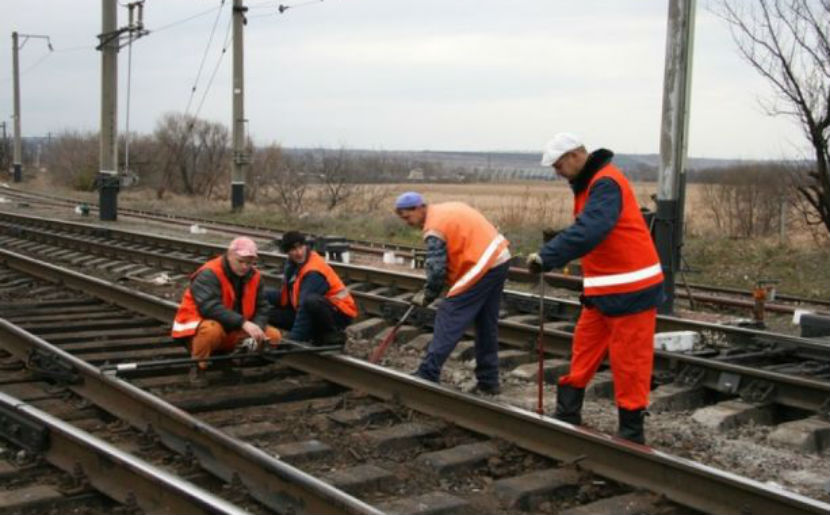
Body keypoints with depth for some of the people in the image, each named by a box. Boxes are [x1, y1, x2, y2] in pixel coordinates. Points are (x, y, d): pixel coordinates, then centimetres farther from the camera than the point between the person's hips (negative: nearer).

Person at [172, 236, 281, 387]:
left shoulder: (254, 276, 0)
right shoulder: (209, 274, -21)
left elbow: (261, 308, 0)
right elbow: (209, 307, -35)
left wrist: (256, 331, -21)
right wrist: (244, 323, -42)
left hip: (233, 332, 7)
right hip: (197, 326, -6)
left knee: (273, 335, -7)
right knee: (212, 330, -41)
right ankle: (198, 367, -11)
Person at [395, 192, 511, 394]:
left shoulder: (434, 228, -13)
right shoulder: (448, 209, 15)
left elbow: (437, 269, -17)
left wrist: (427, 296, 0)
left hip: (482, 267, -9)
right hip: (499, 257, 9)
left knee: (448, 321, -4)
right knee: (487, 325, 15)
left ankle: (426, 376, -2)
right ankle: (488, 381, 21)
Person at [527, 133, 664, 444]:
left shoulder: (606, 183, -19)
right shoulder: (589, 183, 13)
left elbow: (589, 231, -33)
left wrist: (546, 257, -32)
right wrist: (549, 256, 3)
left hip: (630, 290, -9)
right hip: (602, 290, 10)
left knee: (629, 362, 0)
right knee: (584, 351, 12)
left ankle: (631, 433, 11)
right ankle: (566, 417, 21)